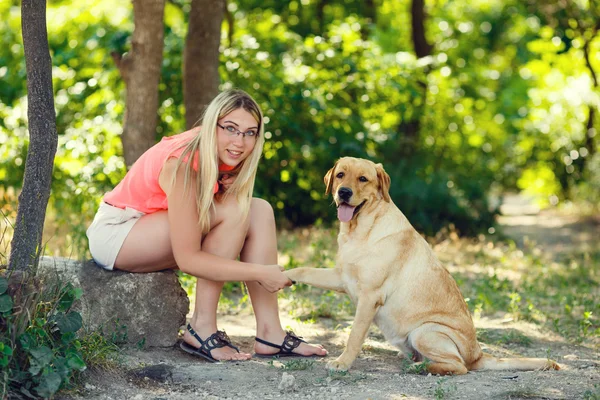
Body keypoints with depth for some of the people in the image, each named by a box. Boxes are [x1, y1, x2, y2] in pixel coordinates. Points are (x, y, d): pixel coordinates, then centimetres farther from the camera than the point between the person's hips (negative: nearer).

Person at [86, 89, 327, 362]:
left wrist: (231, 187, -16)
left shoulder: (221, 156, -6)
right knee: (233, 212, -26)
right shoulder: (183, 164, -30)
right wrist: (260, 273, -30)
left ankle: (269, 331, -13)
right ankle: (202, 329, -20)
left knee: (260, 210, -9)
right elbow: (188, 259, -30)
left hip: (154, 228, 8)